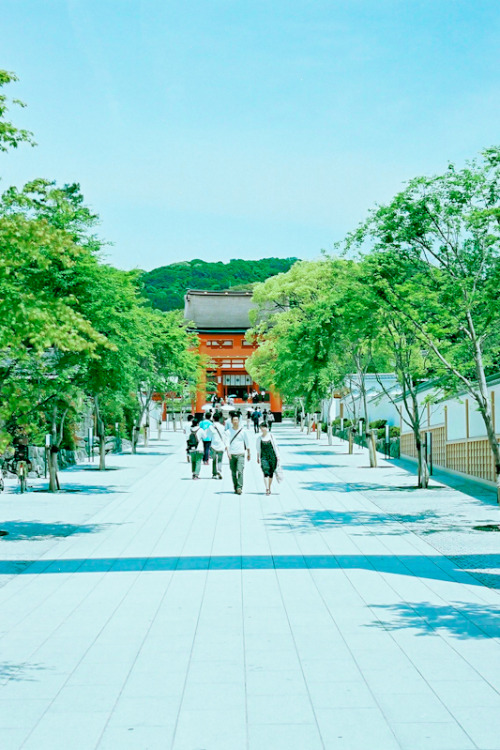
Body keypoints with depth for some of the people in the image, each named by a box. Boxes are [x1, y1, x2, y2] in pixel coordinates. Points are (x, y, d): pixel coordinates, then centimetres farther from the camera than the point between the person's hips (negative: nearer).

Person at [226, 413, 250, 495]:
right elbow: (227, 442, -6)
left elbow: (247, 443, 12)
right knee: (233, 472, 7)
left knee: (240, 471, -14)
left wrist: (248, 453, 16)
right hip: (232, 454, 2)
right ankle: (235, 488, 17)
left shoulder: (243, 431, 3)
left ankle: (239, 487, -15)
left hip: (240, 454, -1)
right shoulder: (229, 431, 3)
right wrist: (228, 452, -21)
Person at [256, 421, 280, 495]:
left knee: (271, 473, 7)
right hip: (264, 457, -1)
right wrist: (258, 458, 18)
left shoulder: (271, 436, 1)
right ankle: (267, 489, -23)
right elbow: (258, 449, 14)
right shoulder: (259, 438, 4)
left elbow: (275, 447, 4)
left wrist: (278, 456, 1)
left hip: (272, 456, 1)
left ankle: (269, 488, 23)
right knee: (265, 472, -17)